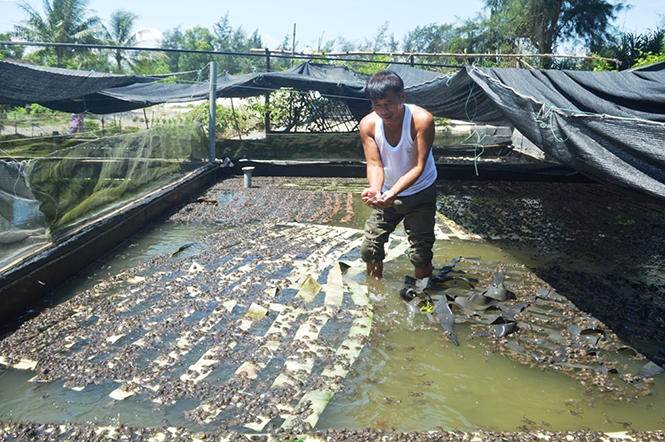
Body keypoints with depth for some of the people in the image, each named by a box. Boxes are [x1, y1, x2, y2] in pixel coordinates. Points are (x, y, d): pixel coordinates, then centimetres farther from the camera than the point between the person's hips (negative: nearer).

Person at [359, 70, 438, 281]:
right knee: (369, 249, 5)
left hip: (420, 194, -3)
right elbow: (374, 164, -19)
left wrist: (392, 193, -43)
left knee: (420, 255, -6)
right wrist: (375, 190, -42)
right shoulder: (368, 124, -16)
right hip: (386, 194, 3)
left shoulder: (422, 120, -25)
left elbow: (418, 166, -28)